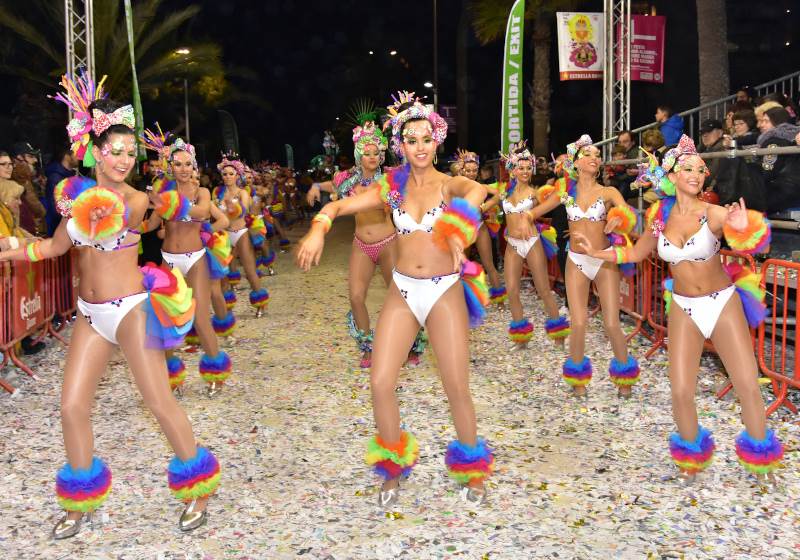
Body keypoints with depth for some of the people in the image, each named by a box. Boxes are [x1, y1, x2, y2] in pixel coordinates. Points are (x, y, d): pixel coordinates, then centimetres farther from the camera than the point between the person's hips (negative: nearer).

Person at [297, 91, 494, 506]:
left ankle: (471, 469, 26)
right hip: (402, 292, 3)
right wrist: (318, 229, -24)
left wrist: (457, 233, -47)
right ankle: (394, 466, 22)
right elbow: (336, 206, -3)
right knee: (380, 383, -2)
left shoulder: (450, 185, -4)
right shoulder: (392, 188, 3)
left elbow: (476, 191, -29)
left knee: (457, 387, 2)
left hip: (445, 292, -2)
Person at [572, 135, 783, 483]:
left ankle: (760, 456, 24)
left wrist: (744, 227, -51)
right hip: (683, 309, 2)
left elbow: (753, 241, -30)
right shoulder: (660, 218, -3)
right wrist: (596, 252, 8)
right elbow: (635, 253, 15)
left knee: (748, 386, 0)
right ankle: (692, 452, 24)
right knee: (681, 392, -3)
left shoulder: (714, 213, -14)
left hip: (723, 303, -2)